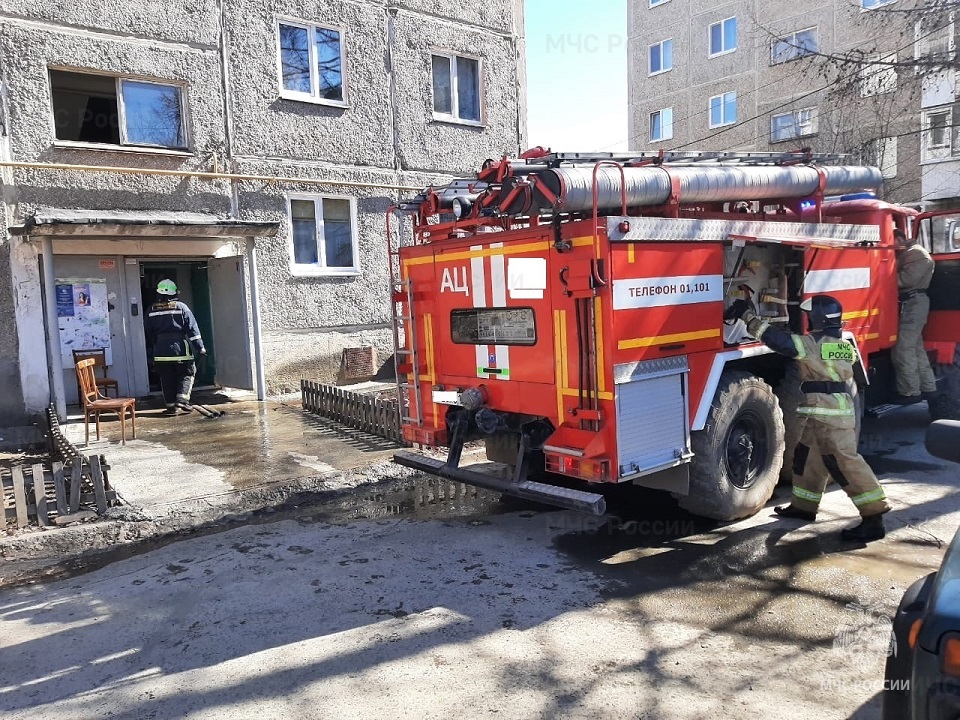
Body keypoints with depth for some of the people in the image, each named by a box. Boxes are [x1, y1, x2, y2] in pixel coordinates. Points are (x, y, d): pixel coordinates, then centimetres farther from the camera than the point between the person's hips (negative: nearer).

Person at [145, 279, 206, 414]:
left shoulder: (151, 311, 7)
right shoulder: (181, 307, -2)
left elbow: (148, 334, 12)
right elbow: (192, 328, -6)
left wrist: (150, 353, 20)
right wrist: (200, 347, -3)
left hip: (160, 351, 3)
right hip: (180, 349, -3)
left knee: (167, 380, 9)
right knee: (186, 375, 8)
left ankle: (171, 406, 9)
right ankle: (182, 401, -8)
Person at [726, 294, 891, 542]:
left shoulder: (813, 344, -14)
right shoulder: (843, 345, 15)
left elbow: (779, 341, -20)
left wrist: (748, 316, -17)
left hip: (827, 414, -10)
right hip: (840, 409, 10)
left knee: (844, 462, -10)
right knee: (807, 454, 19)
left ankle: (873, 519, -9)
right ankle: (803, 506, 30)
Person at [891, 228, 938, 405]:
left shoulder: (917, 253, -10)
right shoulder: (905, 254, 21)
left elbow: (907, 278, -22)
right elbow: (900, 276, 17)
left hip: (913, 303, -11)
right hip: (909, 303, 11)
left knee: (903, 349, -11)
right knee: (916, 347, 15)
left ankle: (911, 392, -6)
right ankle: (928, 388, 22)